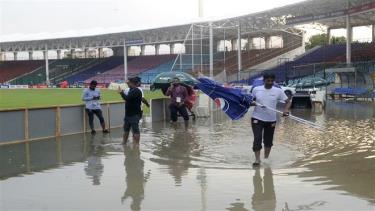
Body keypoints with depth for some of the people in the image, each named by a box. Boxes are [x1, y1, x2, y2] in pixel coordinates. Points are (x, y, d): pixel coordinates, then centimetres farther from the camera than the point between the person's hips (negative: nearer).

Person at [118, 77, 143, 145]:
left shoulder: (136, 91, -16)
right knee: (126, 130, 18)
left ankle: (136, 144, 1)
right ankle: (124, 143, 29)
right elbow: (127, 99, 23)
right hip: (128, 114, 10)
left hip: (135, 115, -10)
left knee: (135, 130, -4)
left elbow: (127, 98, -25)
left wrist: (121, 92, -11)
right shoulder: (131, 90, 13)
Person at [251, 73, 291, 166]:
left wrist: (286, 109, -23)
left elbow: (288, 101, -4)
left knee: (268, 141, 13)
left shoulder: (278, 91, -5)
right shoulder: (256, 89, -2)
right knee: (257, 138, -11)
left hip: (271, 120, 1)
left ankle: (266, 158, 33)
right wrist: (252, 103, -14)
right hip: (257, 118, -1)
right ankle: (257, 159, -6)